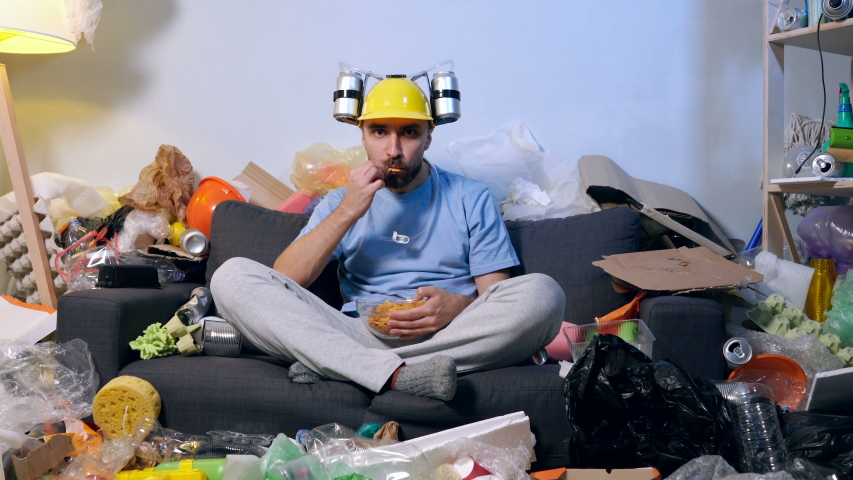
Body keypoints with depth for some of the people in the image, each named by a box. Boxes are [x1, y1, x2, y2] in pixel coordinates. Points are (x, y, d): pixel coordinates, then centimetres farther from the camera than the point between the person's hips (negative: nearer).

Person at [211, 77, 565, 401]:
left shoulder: (470, 199, 15)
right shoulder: (342, 201, 18)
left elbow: (499, 297, 6)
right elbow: (284, 281, 3)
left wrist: (458, 307, -17)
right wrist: (348, 213, -6)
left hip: (449, 340, 0)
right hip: (360, 335, 1)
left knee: (542, 293, -30)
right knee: (232, 277, -17)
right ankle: (398, 376, -34)